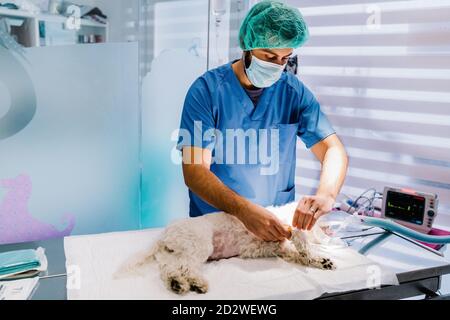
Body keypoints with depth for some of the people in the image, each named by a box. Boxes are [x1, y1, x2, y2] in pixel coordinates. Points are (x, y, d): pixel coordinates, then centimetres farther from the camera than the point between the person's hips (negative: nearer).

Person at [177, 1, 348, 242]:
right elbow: (194, 171, -17)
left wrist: (325, 194, -23)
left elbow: (333, 150, -2)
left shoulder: (294, 92, 0)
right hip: (214, 221, -1)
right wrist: (244, 210, -32)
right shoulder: (207, 90, -10)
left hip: (278, 222, 2)